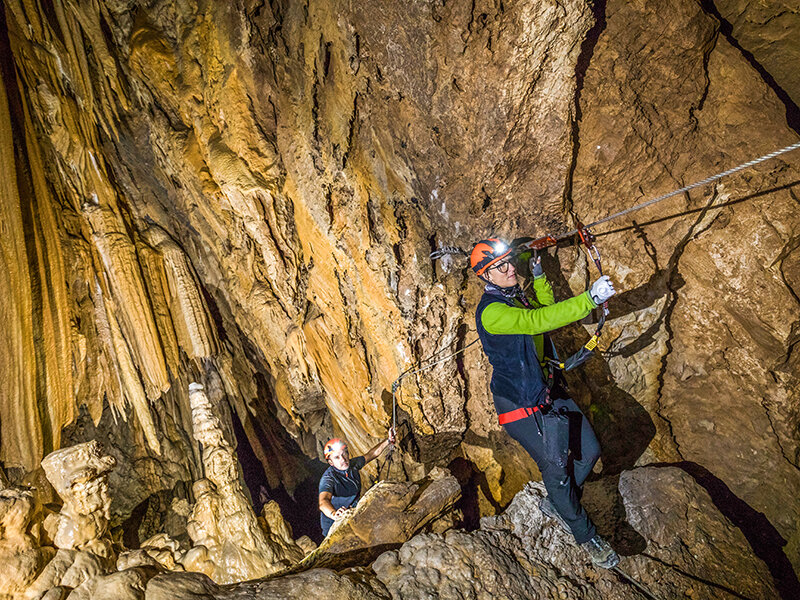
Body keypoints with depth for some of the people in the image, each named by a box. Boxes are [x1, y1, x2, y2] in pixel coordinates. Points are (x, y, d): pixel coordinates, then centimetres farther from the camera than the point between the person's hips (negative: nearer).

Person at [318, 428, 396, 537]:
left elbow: (372, 454, 12)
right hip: (334, 525, -6)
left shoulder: (352, 464, -5)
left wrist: (388, 440, 4)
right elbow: (323, 502, -46)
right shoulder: (328, 478, -27)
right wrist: (335, 514, -65)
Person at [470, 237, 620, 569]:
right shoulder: (491, 311, -24)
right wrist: (589, 299, -39)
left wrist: (539, 277, 9)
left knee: (588, 452, 12)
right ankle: (586, 535, 22)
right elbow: (539, 321, -36)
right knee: (556, 468, 0)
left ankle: (555, 504, 36)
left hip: (550, 390, 9)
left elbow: (545, 310, 23)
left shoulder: (515, 296, 7)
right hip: (524, 406, -9)